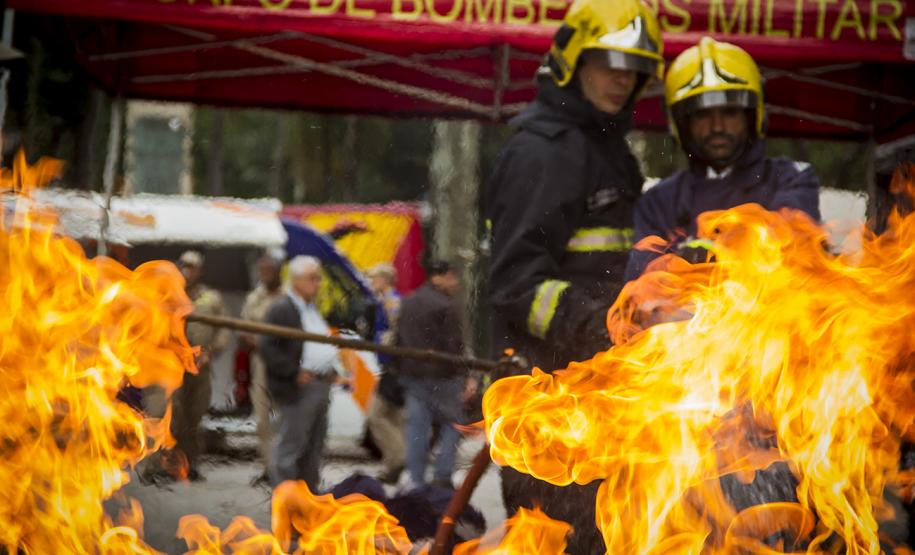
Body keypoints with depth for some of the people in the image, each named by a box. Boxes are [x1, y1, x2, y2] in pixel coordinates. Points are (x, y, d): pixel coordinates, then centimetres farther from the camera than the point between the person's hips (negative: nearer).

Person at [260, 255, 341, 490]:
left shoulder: (312, 309, 19)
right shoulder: (281, 309, -10)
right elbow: (266, 346, -19)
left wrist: (332, 369, 13)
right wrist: (294, 372, -20)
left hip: (319, 388, 9)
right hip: (296, 391, -9)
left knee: (314, 448, 14)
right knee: (289, 447, -5)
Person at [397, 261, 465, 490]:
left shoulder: (407, 304, 13)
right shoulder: (445, 306, -12)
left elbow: (399, 341, 16)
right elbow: (454, 345, -16)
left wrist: (401, 372, 20)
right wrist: (462, 376, -12)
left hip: (411, 374, 7)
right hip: (441, 375, -7)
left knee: (416, 428, 6)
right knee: (452, 423, 6)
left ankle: (416, 481, 6)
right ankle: (442, 475, -1)